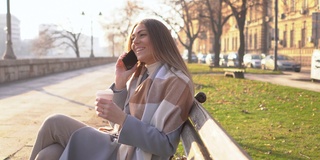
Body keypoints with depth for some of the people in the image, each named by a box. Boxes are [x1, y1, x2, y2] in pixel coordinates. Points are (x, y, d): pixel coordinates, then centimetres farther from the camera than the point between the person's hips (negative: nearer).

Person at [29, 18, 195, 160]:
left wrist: (122, 118, -27)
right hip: (119, 146, 8)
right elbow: (118, 124, 11)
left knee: (54, 124, -11)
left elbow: (165, 144, -17)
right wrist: (120, 82, -1)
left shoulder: (177, 82, -12)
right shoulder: (139, 75, 14)